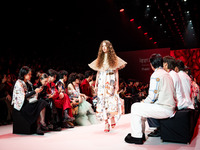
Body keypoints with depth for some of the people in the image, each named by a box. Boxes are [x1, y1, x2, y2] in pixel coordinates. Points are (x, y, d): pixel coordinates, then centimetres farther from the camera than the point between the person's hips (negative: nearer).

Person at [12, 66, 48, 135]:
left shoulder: (28, 82, 15)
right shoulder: (19, 83, -11)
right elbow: (23, 96, -18)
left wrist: (38, 90, 2)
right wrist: (34, 91, -16)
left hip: (29, 102, 8)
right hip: (22, 105, -8)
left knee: (42, 102, -18)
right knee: (39, 106, -25)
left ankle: (42, 123, -25)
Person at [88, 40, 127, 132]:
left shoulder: (113, 58, 7)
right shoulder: (100, 59, 15)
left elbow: (116, 71, 3)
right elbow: (98, 72, 15)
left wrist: (117, 83, -4)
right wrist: (96, 83, 10)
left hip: (110, 81, -3)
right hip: (102, 82, 3)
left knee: (110, 99, -10)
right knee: (102, 100, -5)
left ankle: (112, 118, 7)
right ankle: (106, 123, -2)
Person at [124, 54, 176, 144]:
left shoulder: (156, 75, -14)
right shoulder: (166, 74, 15)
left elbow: (152, 97, -18)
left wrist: (144, 102, 1)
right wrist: (145, 101, 17)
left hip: (164, 109, -10)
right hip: (169, 106, 10)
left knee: (135, 107, -5)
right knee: (141, 107, 20)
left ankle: (137, 137, 1)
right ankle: (141, 134, 24)